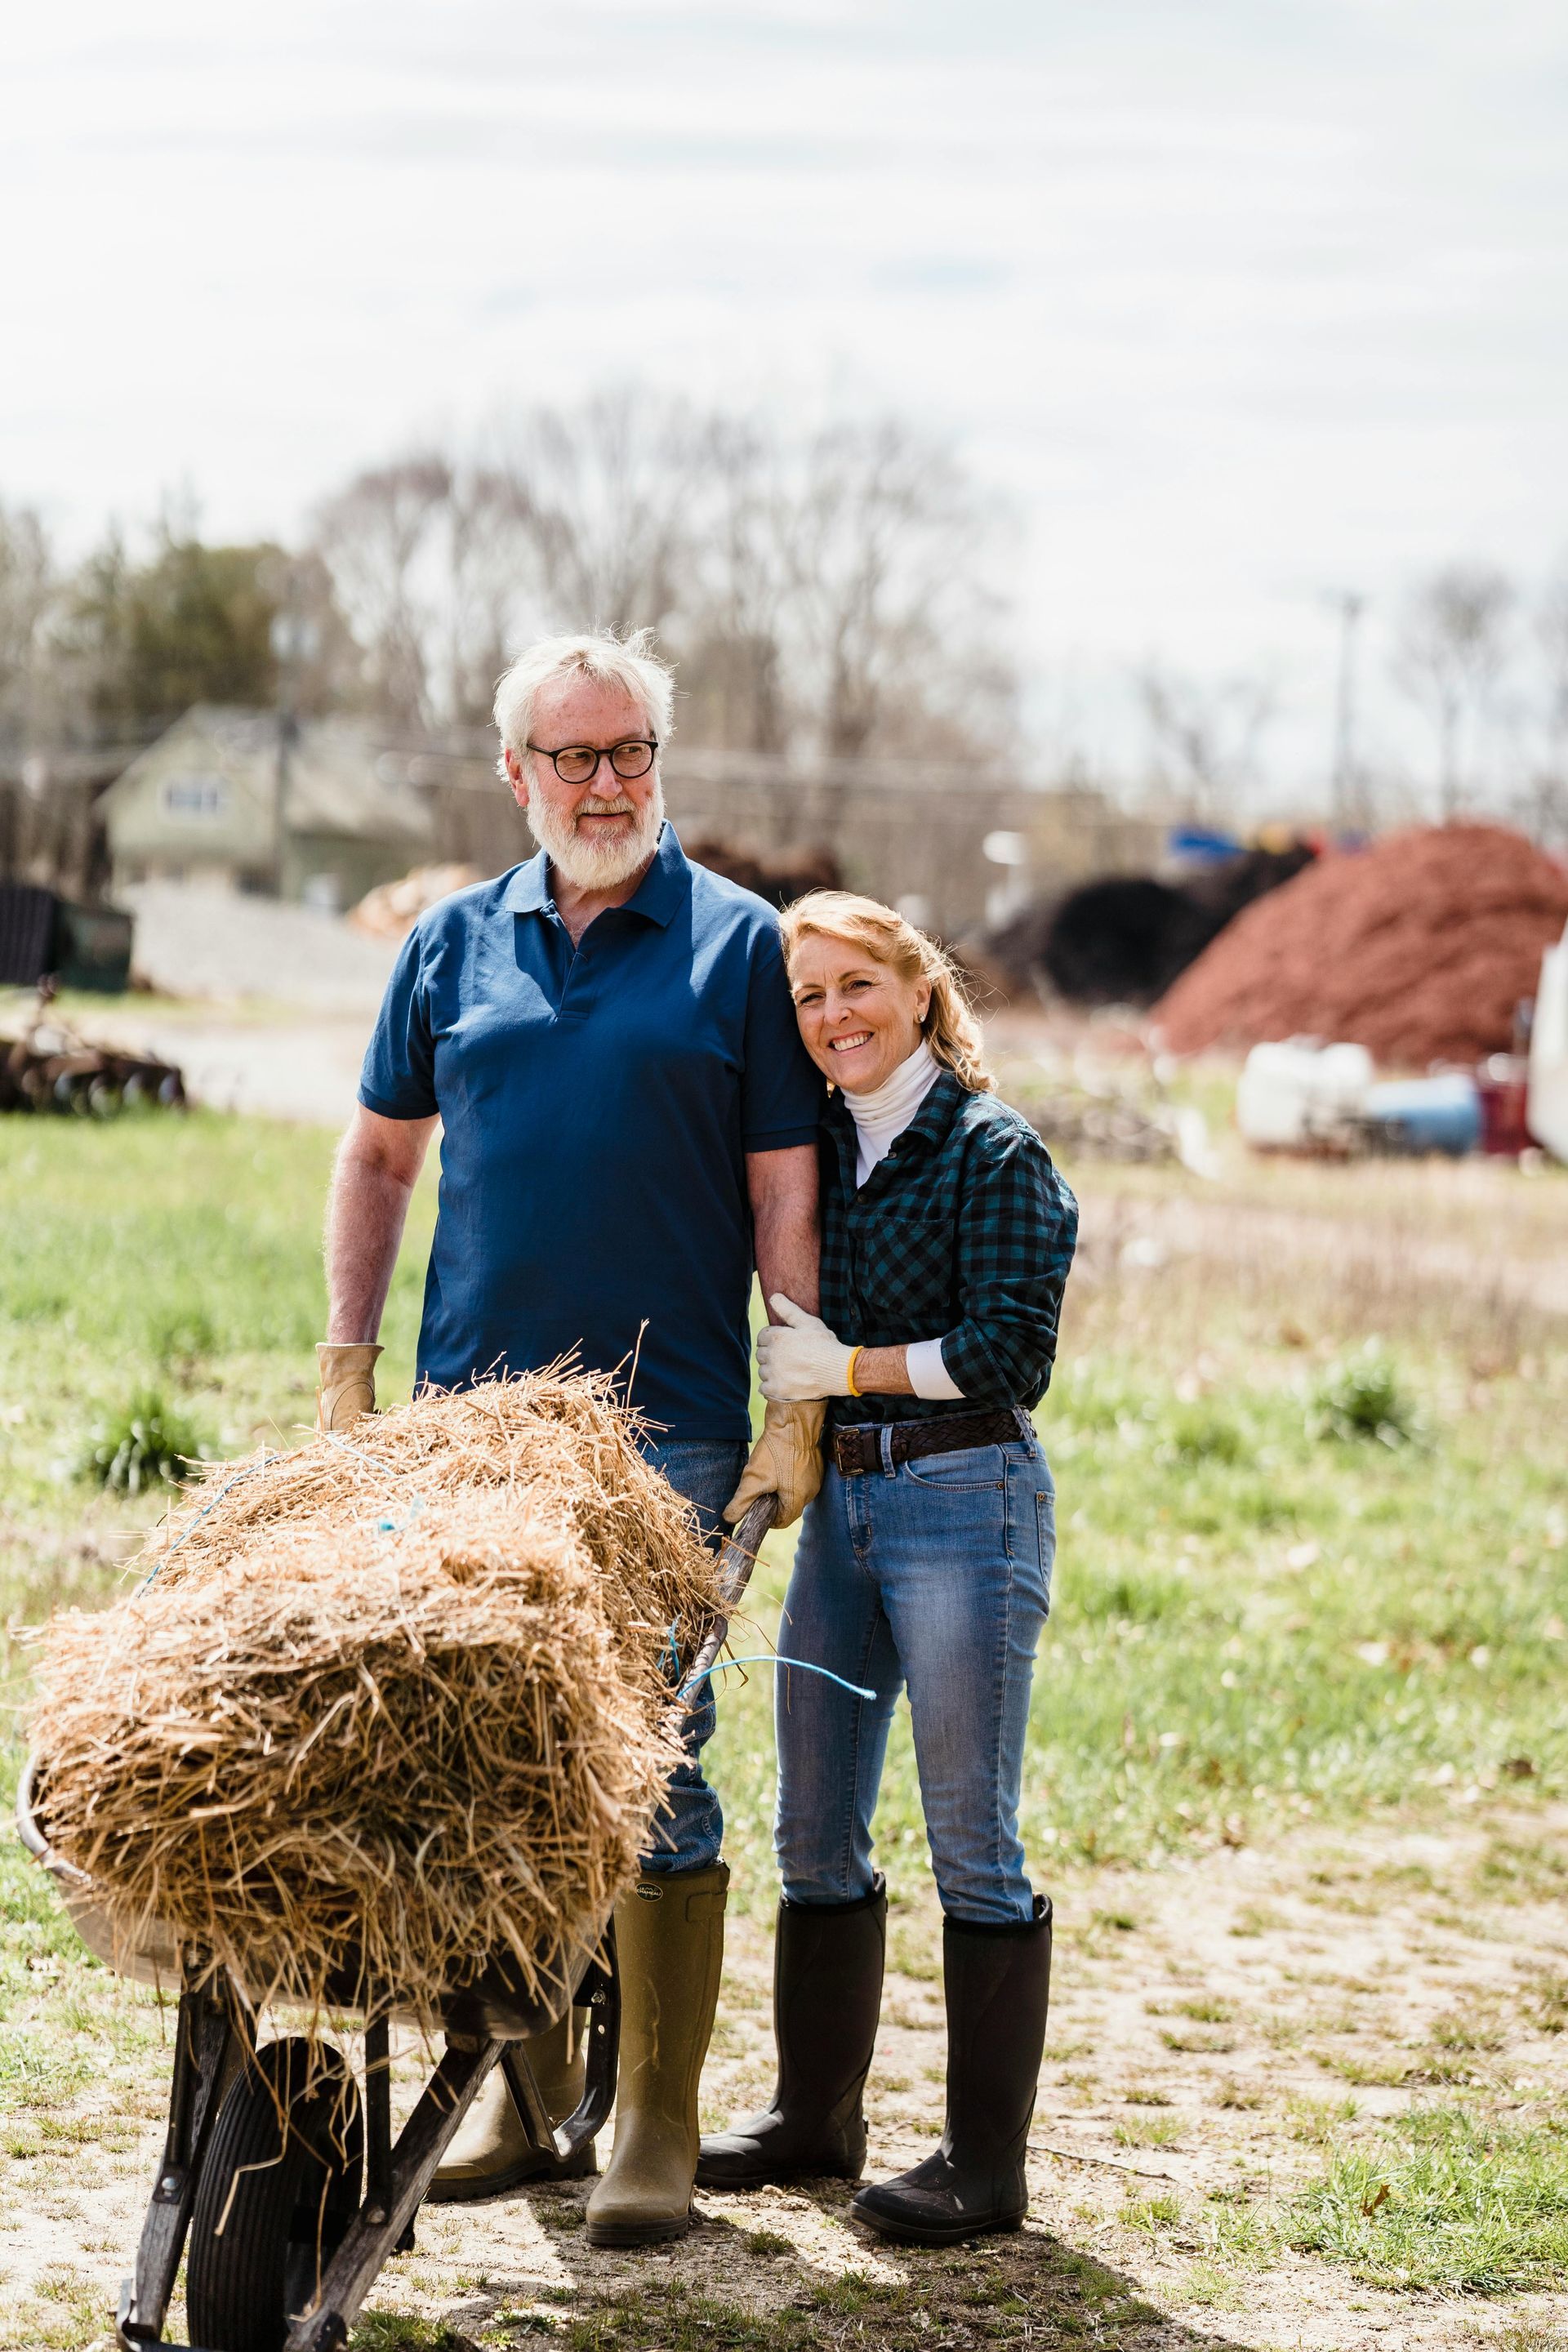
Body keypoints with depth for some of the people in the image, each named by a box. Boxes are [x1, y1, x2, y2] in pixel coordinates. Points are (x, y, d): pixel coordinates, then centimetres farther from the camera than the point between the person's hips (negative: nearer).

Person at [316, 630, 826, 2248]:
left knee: (655, 1768, -2)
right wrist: (346, 1363, 11)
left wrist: (797, 1408, -6)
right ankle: (524, 2079, 21)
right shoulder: (458, 946, 10)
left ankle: (656, 2120, 6)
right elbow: (380, 1153, 19)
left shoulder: (737, 945, 2)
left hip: (669, 1422, -3)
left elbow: (786, 1192, 1)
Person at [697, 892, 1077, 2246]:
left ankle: (990, 2163, 4)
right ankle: (815, 2116, 25)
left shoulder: (993, 1153, -7)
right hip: (840, 1498, 7)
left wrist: (850, 1369, -13)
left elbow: (1012, 1352, -13)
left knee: (973, 1841, -2)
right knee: (816, 1832, 12)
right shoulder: (817, 1147, 12)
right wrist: (790, 1424, 9)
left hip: (967, 1500, -7)